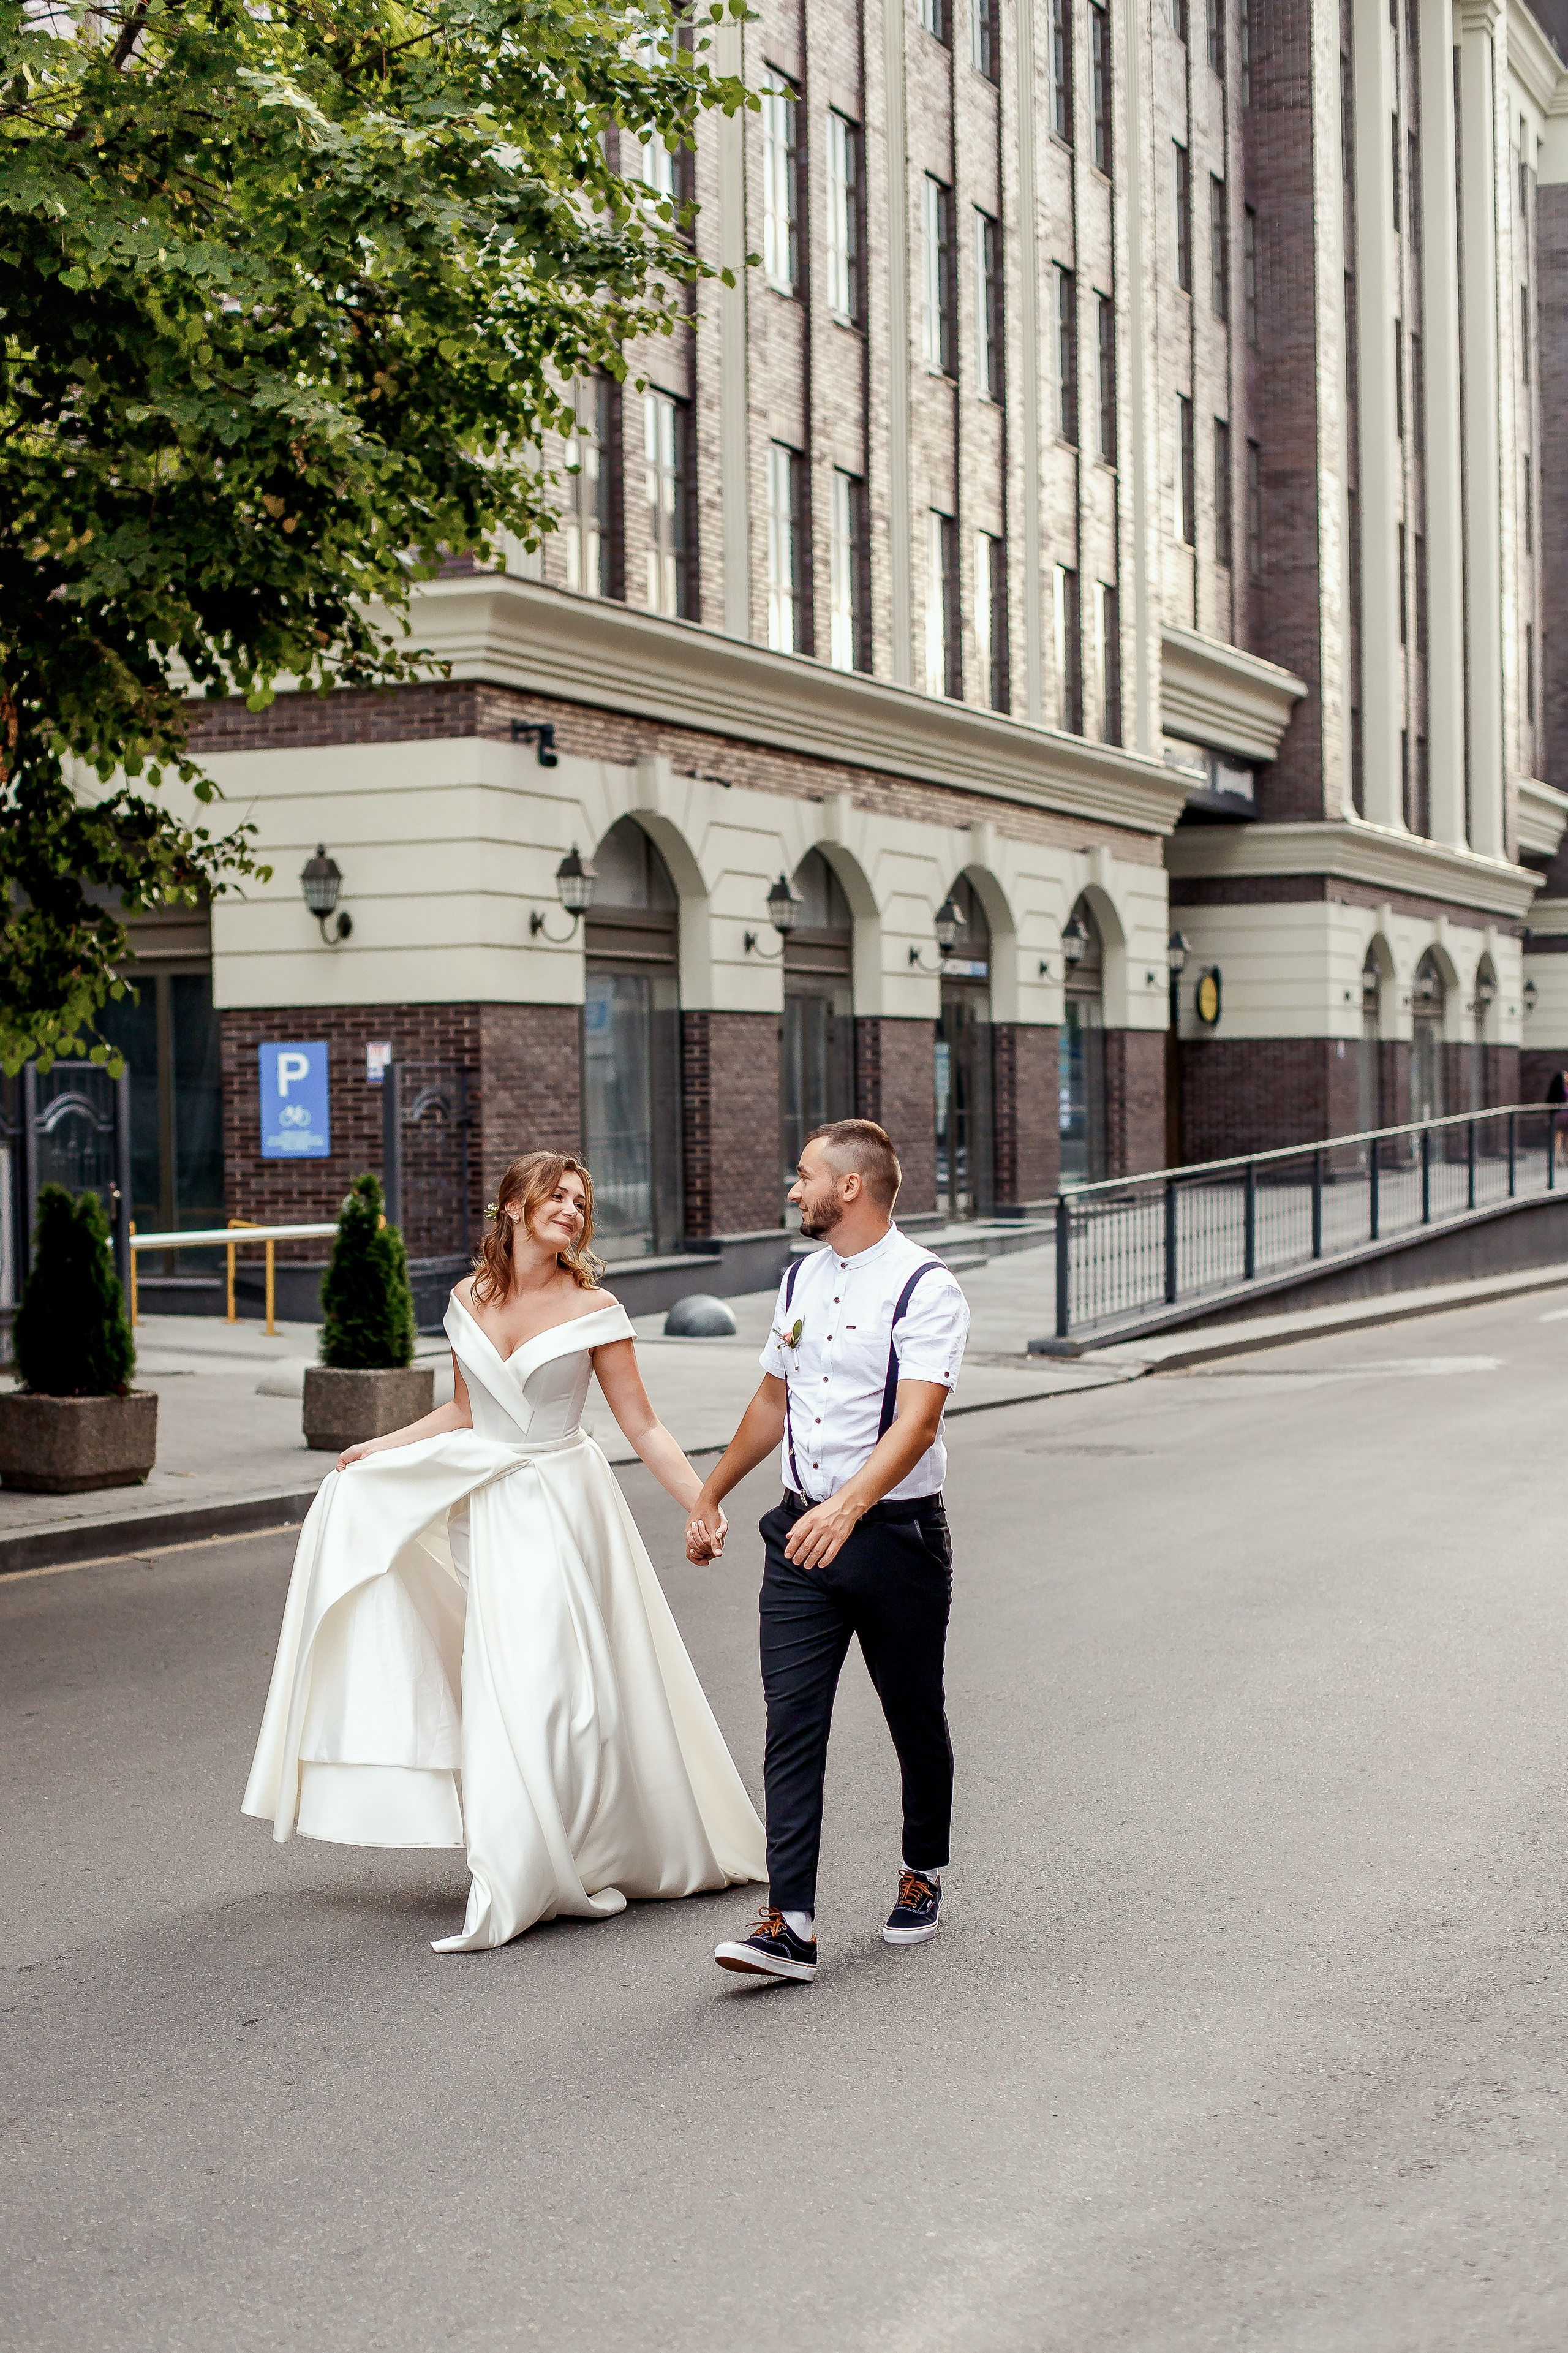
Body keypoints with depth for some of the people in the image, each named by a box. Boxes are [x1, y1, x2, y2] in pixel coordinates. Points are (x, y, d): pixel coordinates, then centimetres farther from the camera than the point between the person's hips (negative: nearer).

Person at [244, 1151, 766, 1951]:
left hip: (563, 1506, -4)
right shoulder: (469, 1301, 5)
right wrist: (380, 1447, 12)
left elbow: (643, 1426, -4)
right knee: (502, 1685, 5)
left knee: (546, 1687, -7)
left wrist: (704, 1506, -12)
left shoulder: (592, 1310, -6)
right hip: (487, 1512, 4)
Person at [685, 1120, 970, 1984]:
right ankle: (788, 1924, -10)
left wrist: (846, 1509, -37)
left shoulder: (924, 1288, -13)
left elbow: (916, 1422, -24)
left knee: (914, 1718, 12)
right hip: (801, 1531, 5)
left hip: (895, 1532, -5)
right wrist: (710, 1495, 29)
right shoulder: (801, 1280, 10)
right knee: (792, 1719, -6)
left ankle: (923, 1874, 35)